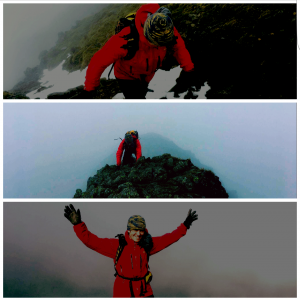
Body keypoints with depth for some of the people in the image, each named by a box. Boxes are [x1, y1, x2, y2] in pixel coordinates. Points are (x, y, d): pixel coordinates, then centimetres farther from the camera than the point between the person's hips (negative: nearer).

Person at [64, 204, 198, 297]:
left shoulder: (147, 244, -5)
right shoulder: (117, 245, -14)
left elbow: (169, 238, 4)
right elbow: (92, 241, -19)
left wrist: (185, 225, 4)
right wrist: (78, 224, -30)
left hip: (143, 290, 3)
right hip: (123, 290, -2)